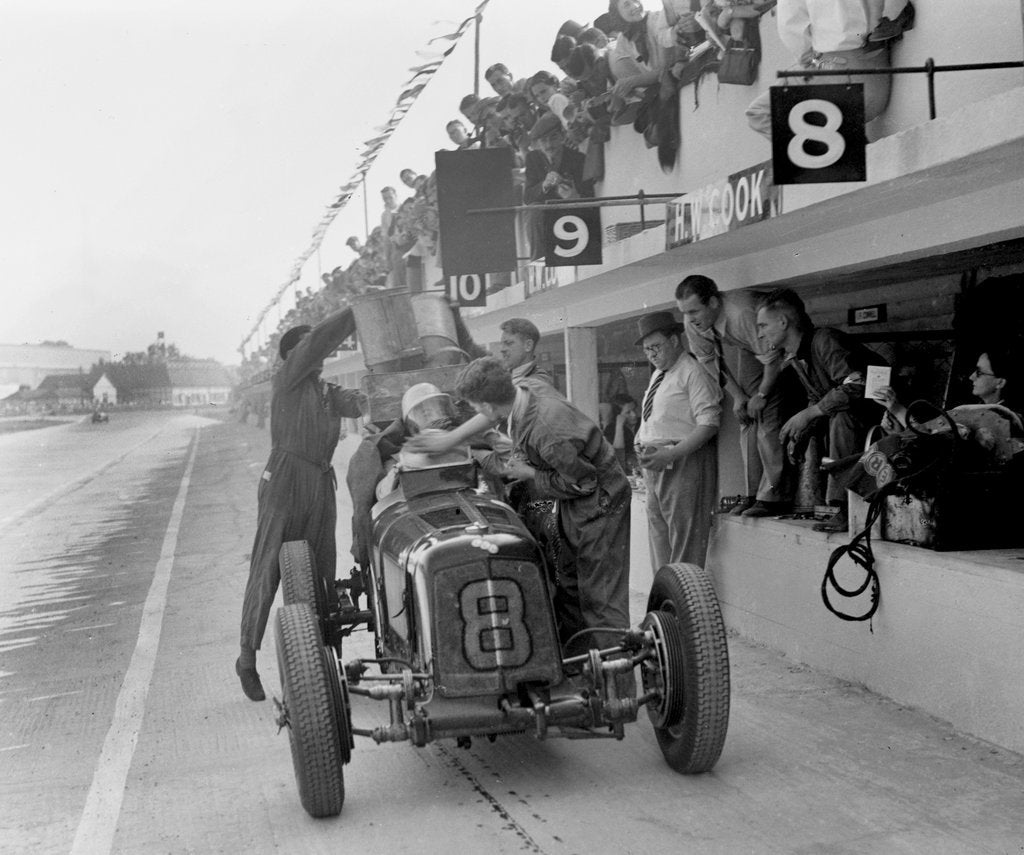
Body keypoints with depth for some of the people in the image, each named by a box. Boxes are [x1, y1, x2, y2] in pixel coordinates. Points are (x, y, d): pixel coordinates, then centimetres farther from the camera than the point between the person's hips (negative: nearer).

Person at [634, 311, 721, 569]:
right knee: (657, 536, 10)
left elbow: (709, 424, -15)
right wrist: (641, 445, 3)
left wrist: (670, 454, -22)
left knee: (685, 540, -7)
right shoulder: (657, 375, 19)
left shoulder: (693, 373, -8)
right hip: (655, 465, 9)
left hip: (685, 462, -9)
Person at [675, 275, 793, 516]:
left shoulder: (744, 314, -36)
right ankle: (753, 494, 6)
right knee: (747, 426, 2)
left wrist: (762, 395, -16)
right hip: (745, 368, 7)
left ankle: (774, 497, -15)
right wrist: (737, 396, -2)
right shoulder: (693, 323, -13)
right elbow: (709, 361, 2)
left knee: (770, 426, -16)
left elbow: (772, 359, -27)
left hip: (775, 369, -7)